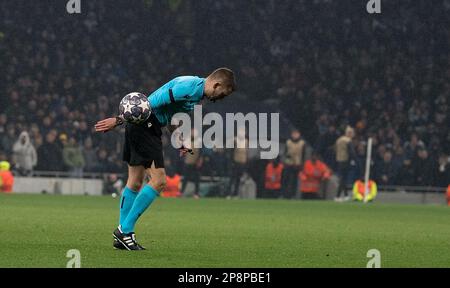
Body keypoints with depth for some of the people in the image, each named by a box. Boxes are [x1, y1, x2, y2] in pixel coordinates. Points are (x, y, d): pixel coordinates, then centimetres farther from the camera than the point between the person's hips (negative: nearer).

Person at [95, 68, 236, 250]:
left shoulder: (198, 93, 15)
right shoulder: (189, 88, -18)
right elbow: (153, 102, -21)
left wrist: (180, 143, 13)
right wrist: (118, 120, -22)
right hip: (145, 124, -11)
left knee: (135, 183, 13)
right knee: (158, 180, -13)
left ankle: (122, 236, 18)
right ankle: (125, 230, -7)